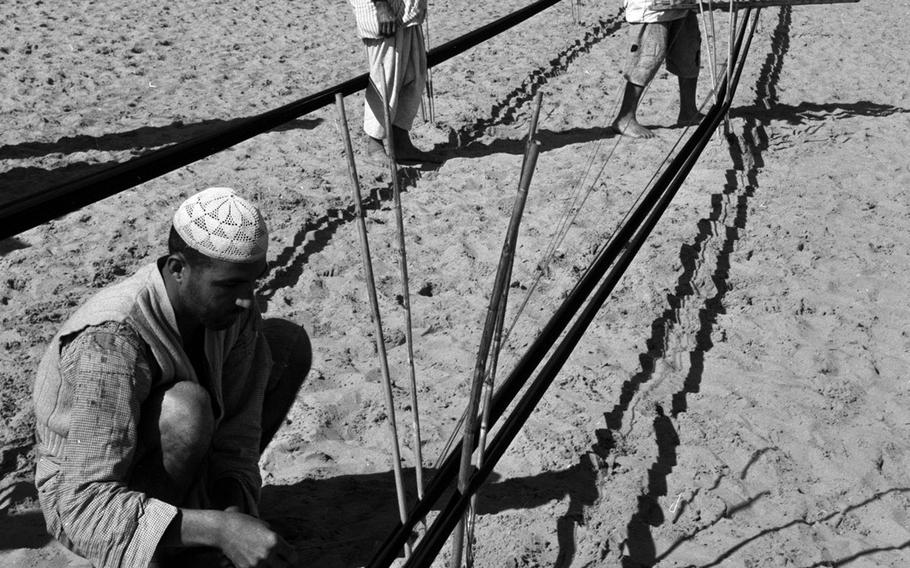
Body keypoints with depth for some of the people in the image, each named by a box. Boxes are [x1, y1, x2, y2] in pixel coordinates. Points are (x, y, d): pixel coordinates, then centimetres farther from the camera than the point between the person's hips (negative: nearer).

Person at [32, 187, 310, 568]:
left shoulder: (232, 308, -17)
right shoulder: (107, 343, -37)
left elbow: (237, 433, -11)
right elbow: (86, 507, -36)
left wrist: (233, 510, -29)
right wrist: (219, 528, -46)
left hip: (155, 452, 7)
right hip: (80, 508, -6)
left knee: (289, 343, -1)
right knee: (185, 408, -38)